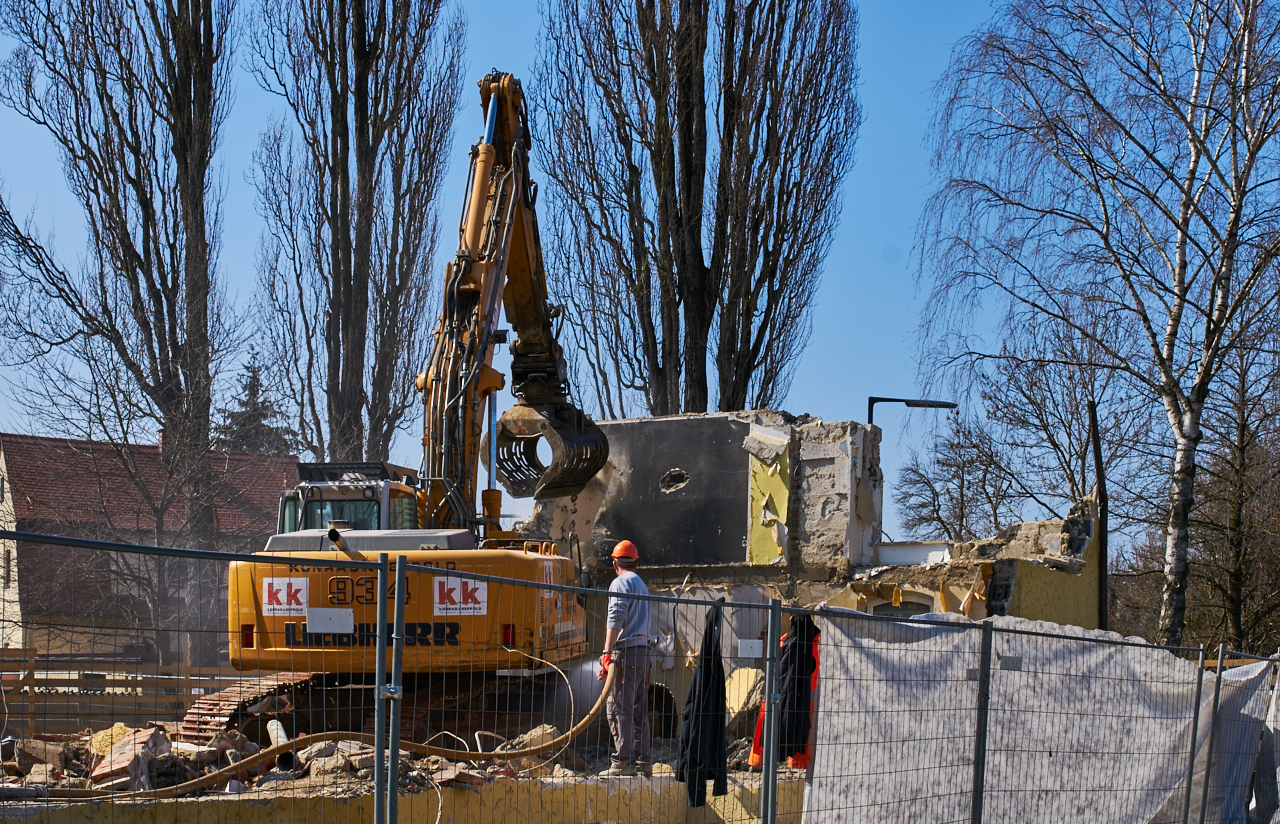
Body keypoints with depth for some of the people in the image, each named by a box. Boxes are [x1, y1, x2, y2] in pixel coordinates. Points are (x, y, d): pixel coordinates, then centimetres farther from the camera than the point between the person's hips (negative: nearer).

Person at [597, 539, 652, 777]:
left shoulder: (620, 583, -4)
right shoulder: (642, 585, 22)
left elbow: (616, 619, -17)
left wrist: (607, 652, -24)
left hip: (625, 651, -9)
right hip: (643, 650, 9)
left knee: (619, 709, -9)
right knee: (639, 711, 11)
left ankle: (622, 762, -13)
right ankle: (642, 761, 11)